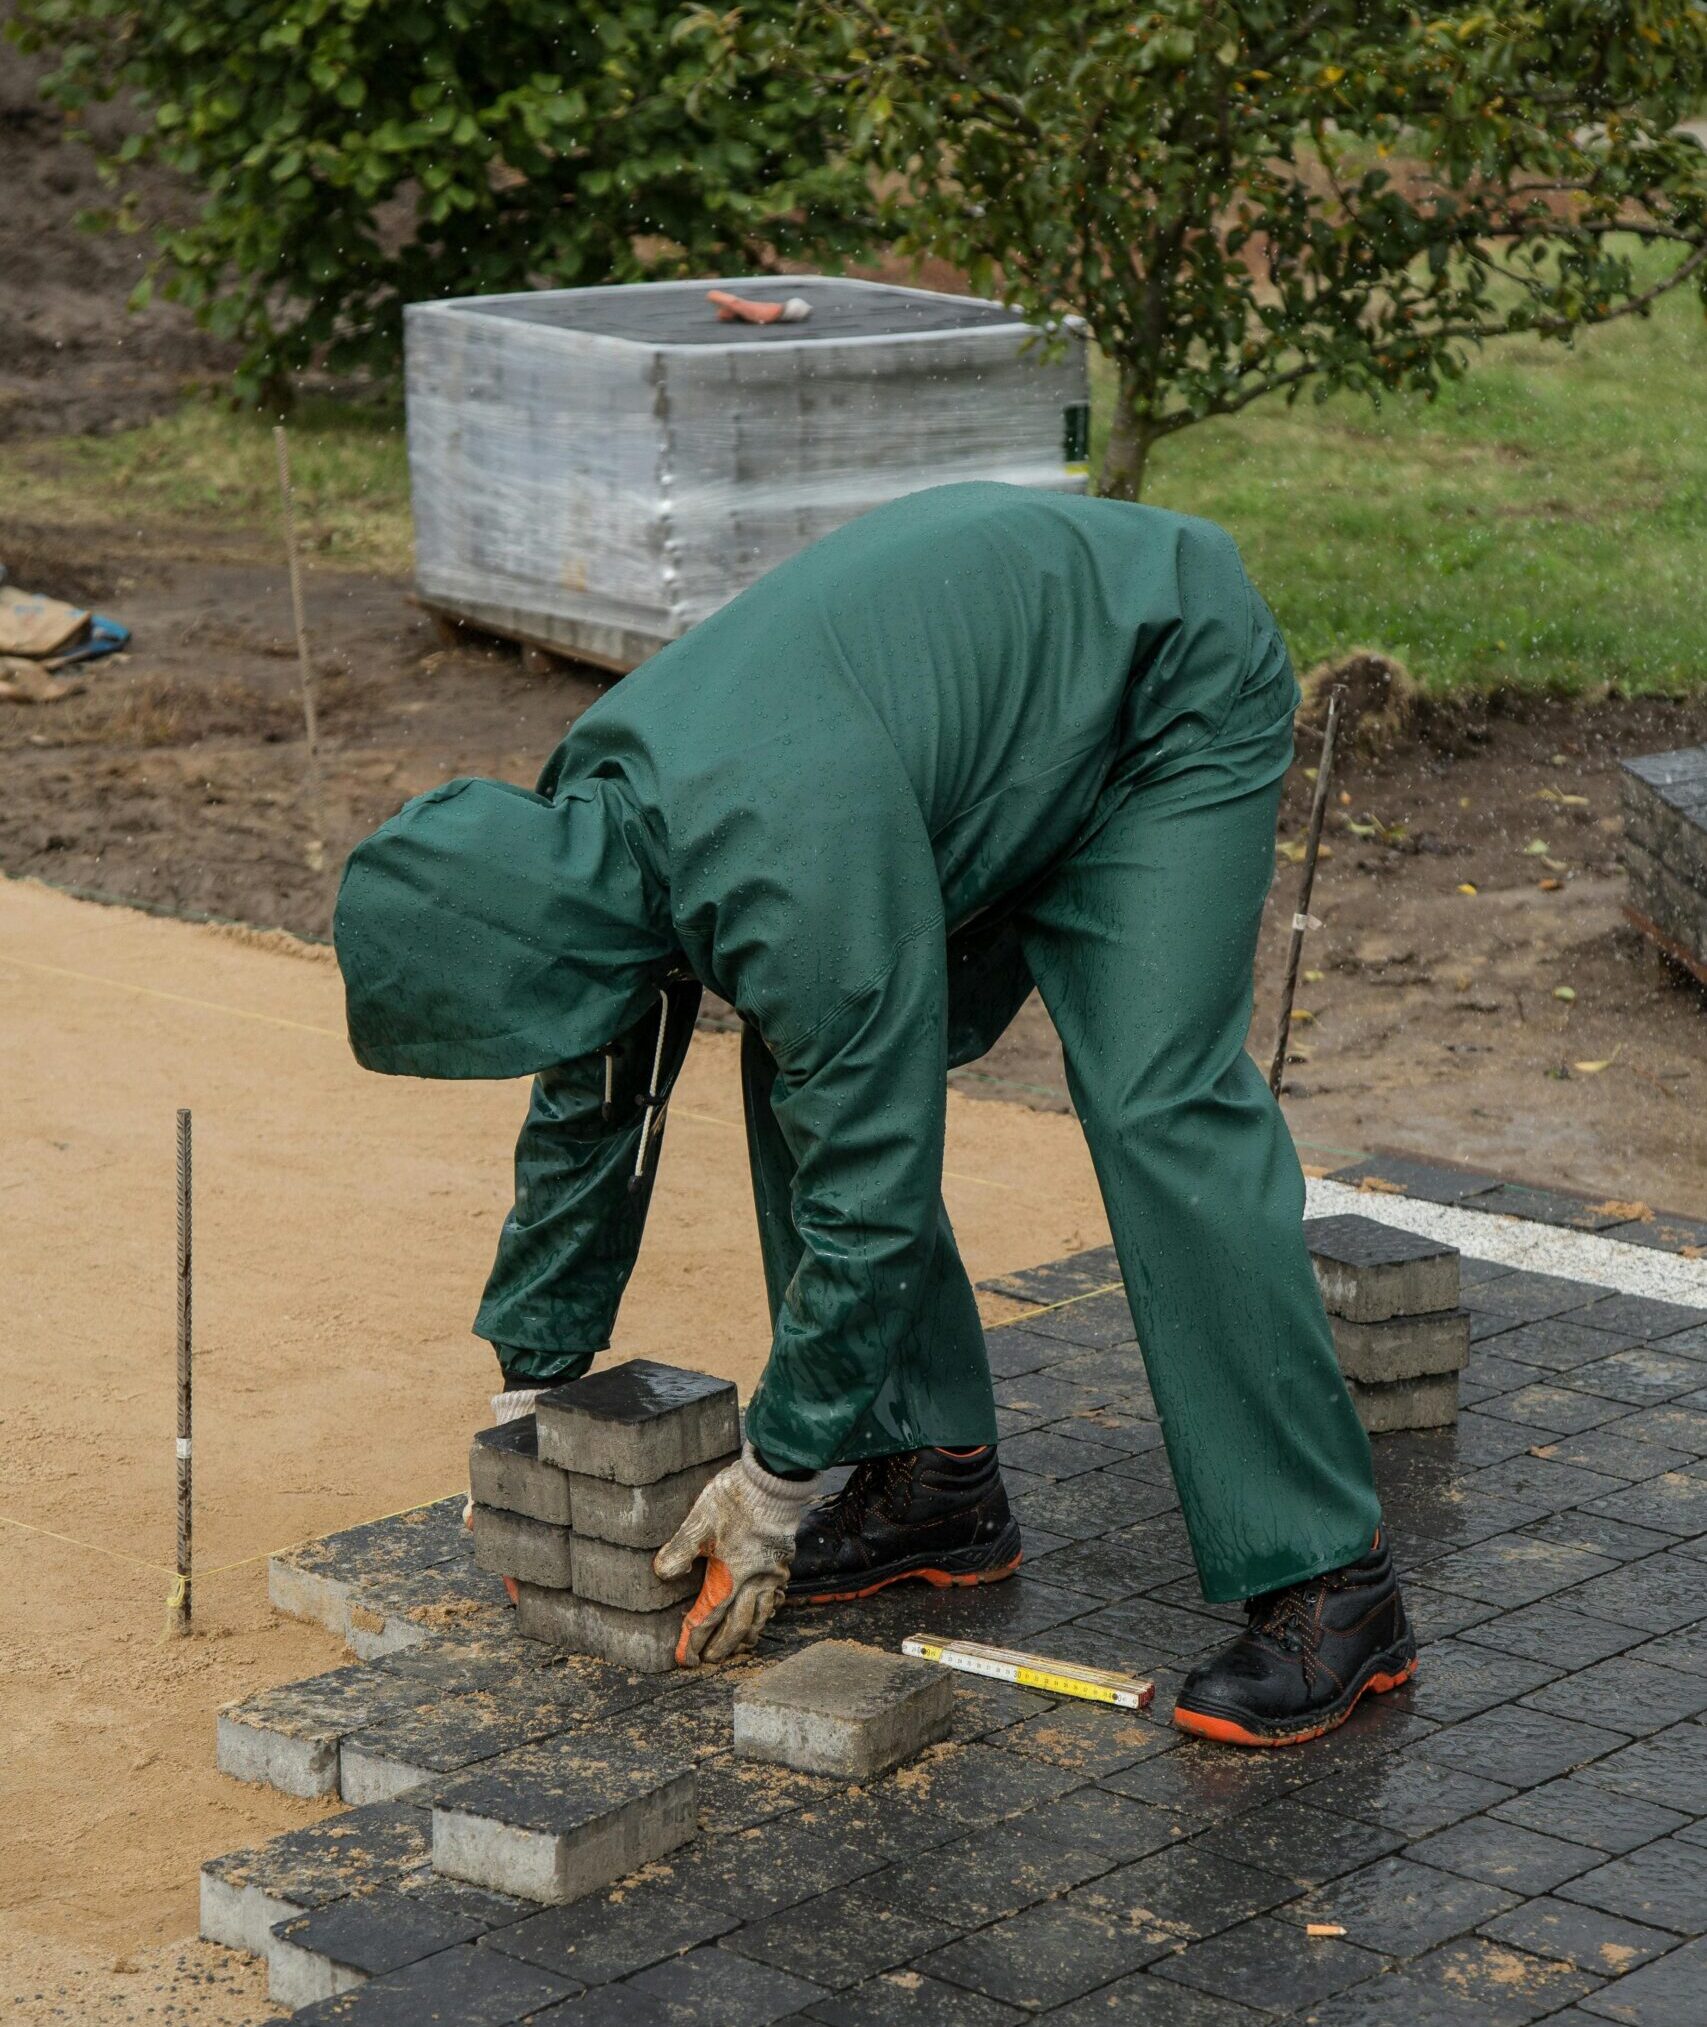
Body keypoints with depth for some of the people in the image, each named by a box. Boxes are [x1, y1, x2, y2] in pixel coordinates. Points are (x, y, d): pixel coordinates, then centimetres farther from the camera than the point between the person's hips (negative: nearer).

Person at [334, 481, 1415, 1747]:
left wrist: (776, 1478, -19)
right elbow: (590, 1116, 6)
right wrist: (530, 1385, 11)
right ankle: (937, 1475, 11)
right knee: (809, 1077, 1)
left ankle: (1328, 1588, -18)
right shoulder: (583, 821, -10)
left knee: (1159, 1116, -21)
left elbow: (871, 1193, -30)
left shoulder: (797, 870, -38)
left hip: (1170, 686, -9)